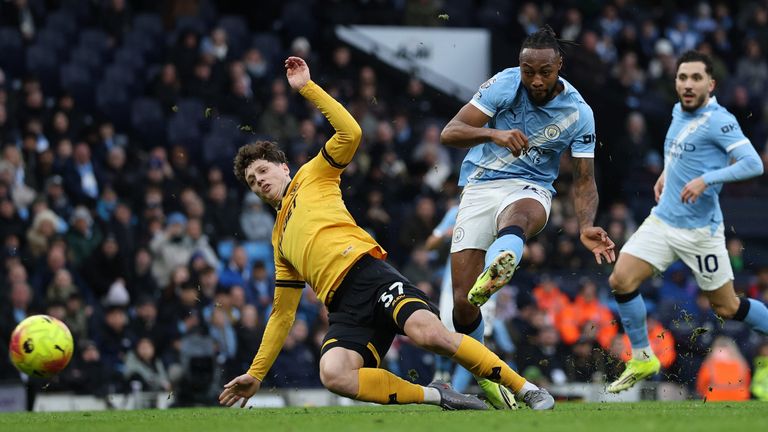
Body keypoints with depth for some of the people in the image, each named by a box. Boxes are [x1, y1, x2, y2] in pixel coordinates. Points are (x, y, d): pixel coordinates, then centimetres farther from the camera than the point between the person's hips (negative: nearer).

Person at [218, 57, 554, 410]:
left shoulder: (312, 176, 22)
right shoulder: (280, 240, 34)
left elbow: (350, 133, 4)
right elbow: (282, 314, 36)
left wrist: (307, 88, 4)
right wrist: (255, 374, 32)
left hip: (368, 274, -4)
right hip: (343, 308, 4)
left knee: (428, 332, -33)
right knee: (333, 375, -31)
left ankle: (528, 390, -21)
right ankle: (436, 396, -20)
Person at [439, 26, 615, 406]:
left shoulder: (578, 113, -4)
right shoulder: (504, 85, -9)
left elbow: (584, 179, 2)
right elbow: (450, 132, -14)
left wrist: (586, 228, -17)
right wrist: (492, 134, -34)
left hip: (530, 189, -1)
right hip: (479, 187, 1)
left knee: (516, 217, -42)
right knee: (462, 303, -9)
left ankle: (490, 278, -76)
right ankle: (483, 375, 15)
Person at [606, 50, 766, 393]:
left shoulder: (718, 121, -16)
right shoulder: (679, 112, 8)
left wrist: (705, 179, -33)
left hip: (699, 231, -7)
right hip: (662, 220, 7)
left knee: (727, 308, 3)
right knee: (621, 280, -8)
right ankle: (643, 359, 7)